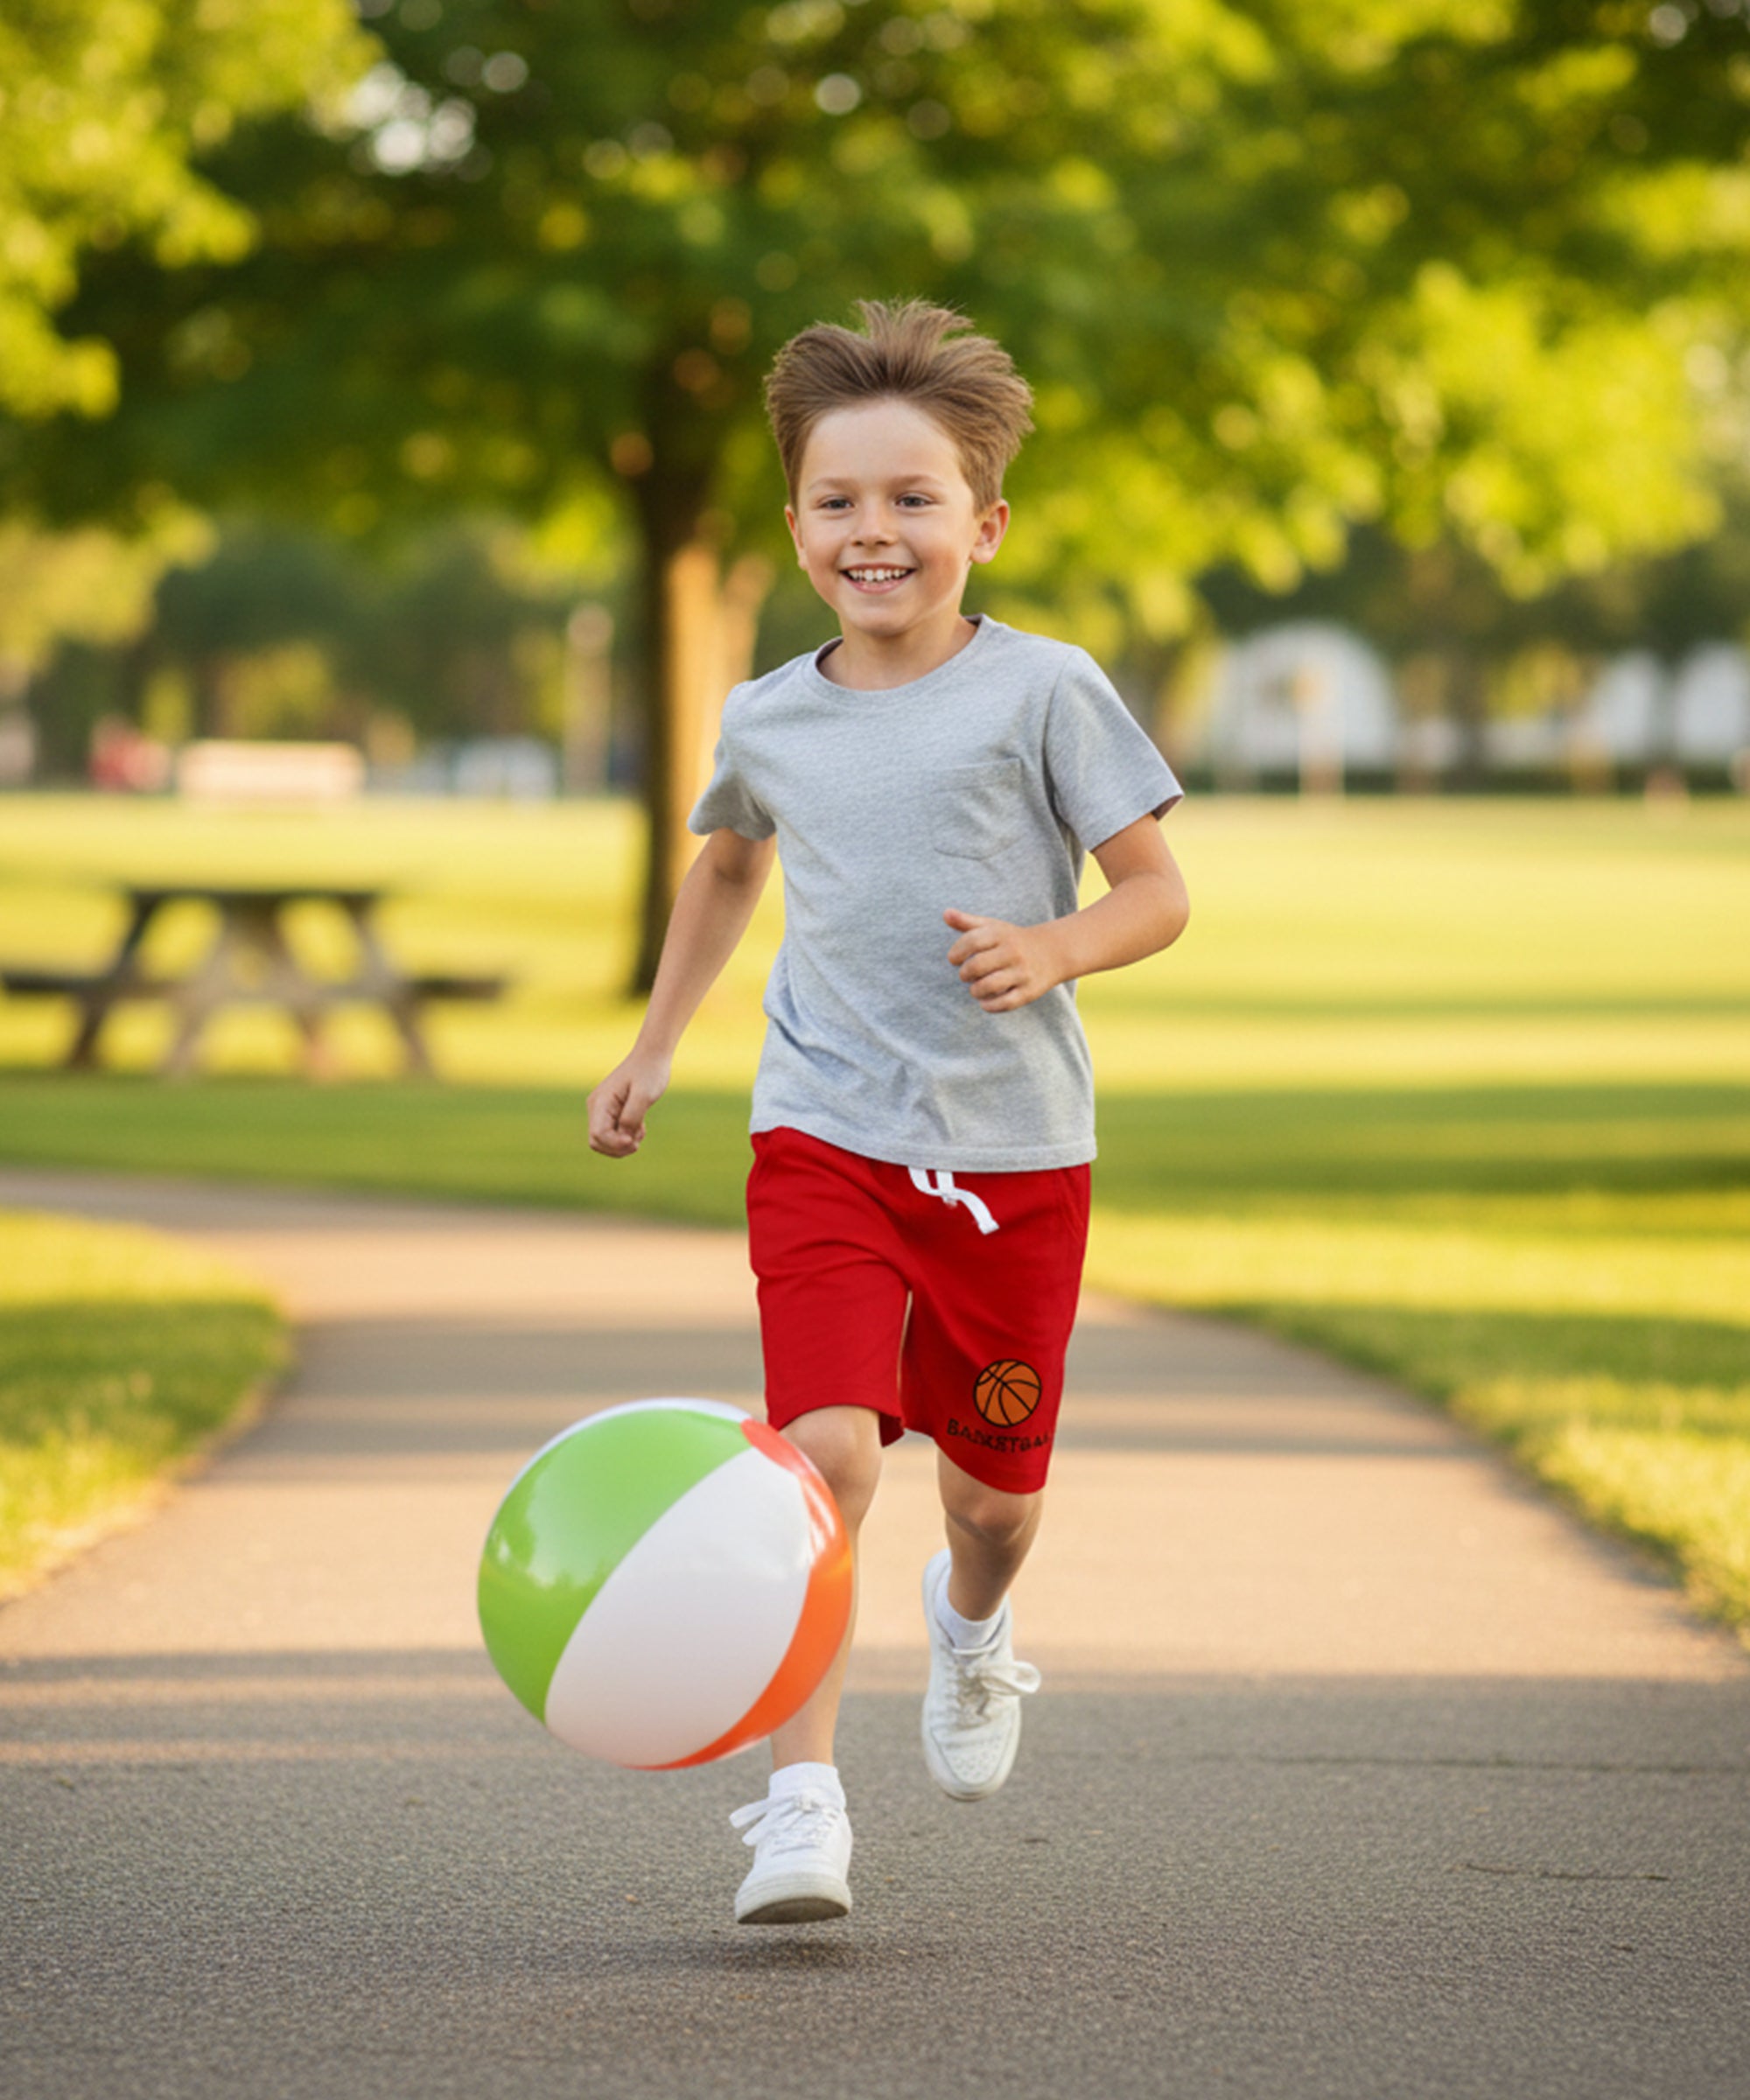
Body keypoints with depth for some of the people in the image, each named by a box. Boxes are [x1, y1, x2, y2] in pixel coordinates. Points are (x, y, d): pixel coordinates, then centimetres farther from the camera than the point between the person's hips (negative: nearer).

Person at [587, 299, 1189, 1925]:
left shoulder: (1043, 691, -6)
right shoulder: (766, 720, 5)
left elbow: (1155, 893, -3)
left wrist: (1049, 952, -23)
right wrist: (651, 1048, 27)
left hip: (1014, 1150, -1)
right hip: (825, 1136, 1)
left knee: (998, 1485, 11)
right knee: (828, 1447, -19)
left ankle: (970, 1623, 48)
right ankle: (801, 1805, -17)